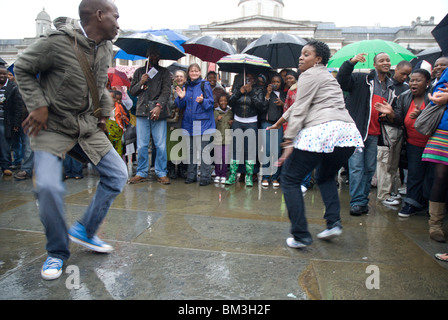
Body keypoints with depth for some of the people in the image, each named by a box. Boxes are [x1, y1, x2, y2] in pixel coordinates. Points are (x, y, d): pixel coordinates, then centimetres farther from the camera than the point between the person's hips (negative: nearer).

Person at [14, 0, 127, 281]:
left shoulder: (106, 49, 4)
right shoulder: (58, 41, -16)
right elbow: (22, 68, -5)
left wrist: (105, 109, 12)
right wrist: (38, 104, -13)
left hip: (88, 127, 6)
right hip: (53, 127, -6)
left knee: (118, 174, -1)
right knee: (48, 186, -20)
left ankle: (85, 231, 16)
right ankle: (58, 252, 4)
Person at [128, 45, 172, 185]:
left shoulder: (164, 72, 11)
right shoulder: (139, 71, 19)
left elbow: (166, 91, -2)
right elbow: (132, 91, 16)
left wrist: (159, 106, -18)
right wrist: (141, 83, -4)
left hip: (158, 112, -2)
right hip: (142, 111, 2)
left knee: (161, 145, -3)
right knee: (141, 145, 1)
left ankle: (161, 173, 8)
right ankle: (142, 173, 12)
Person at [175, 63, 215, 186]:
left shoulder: (205, 84, 0)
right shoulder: (186, 86, 14)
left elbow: (211, 102, -5)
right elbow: (181, 106, 14)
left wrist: (202, 101, -24)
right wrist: (181, 98, -6)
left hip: (203, 123, -5)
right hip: (189, 123, 5)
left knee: (203, 150, -8)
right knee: (190, 150, 11)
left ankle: (205, 177, 0)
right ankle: (191, 175, 21)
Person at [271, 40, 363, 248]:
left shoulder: (310, 75, 4)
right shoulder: (326, 75, 31)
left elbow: (300, 110, -6)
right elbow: (298, 105, 36)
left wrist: (289, 142, -9)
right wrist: (279, 123, 42)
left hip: (322, 131, -9)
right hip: (347, 132, 9)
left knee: (290, 179, 2)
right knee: (325, 177, 30)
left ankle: (300, 236, 0)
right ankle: (334, 222, 14)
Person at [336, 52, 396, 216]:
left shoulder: (391, 87, 18)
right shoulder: (362, 79, -1)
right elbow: (341, 81, -15)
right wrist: (351, 62, -24)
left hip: (374, 134, 6)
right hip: (357, 130, -6)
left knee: (370, 168, 10)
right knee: (356, 167, -6)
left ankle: (363, 200, 21)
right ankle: (357, 202, 0)